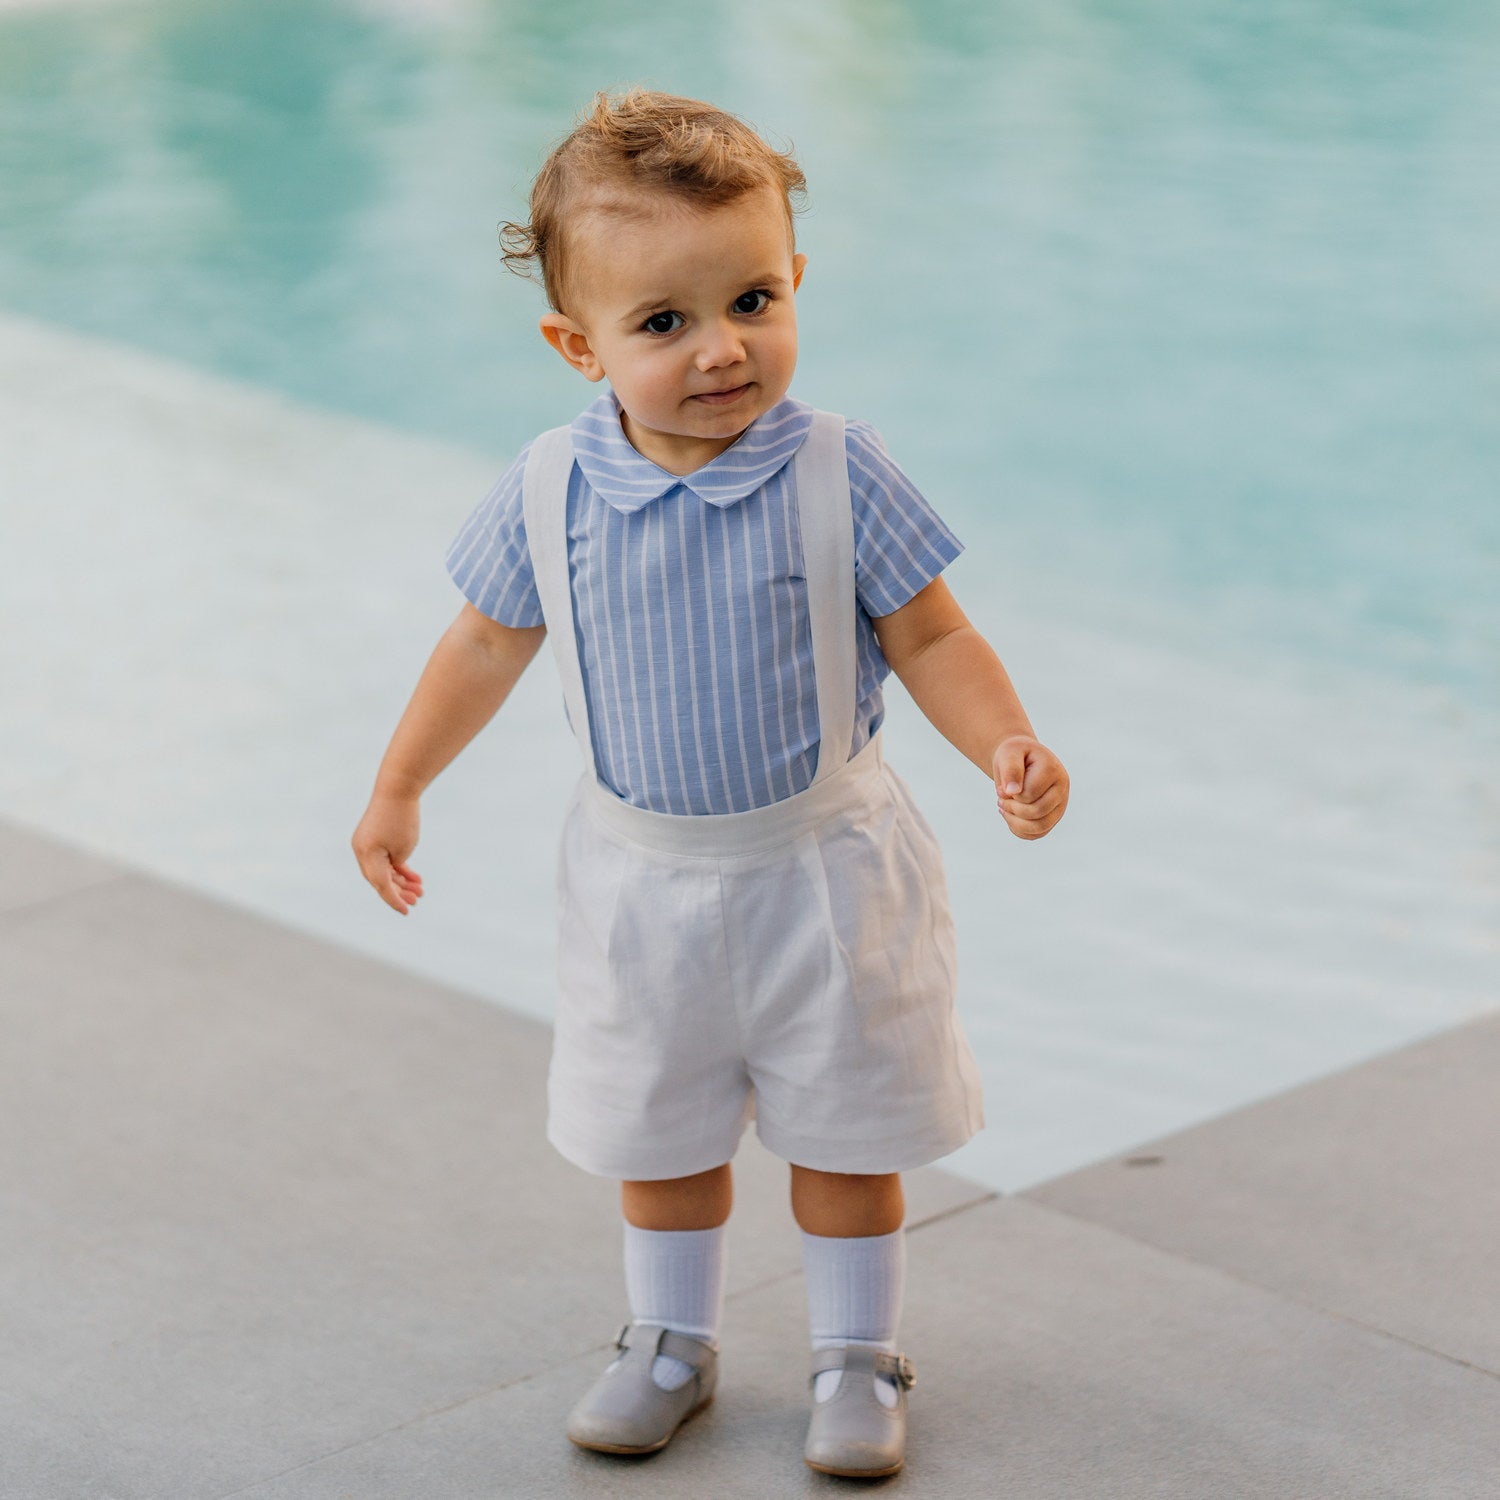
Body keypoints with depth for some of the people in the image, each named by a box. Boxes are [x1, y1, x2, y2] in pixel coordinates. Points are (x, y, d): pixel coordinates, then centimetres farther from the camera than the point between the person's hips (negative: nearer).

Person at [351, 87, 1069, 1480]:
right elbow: (489, 642, 3)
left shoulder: (837, 475, -17)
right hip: (643, 878, 2)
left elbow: (931, 638, -9)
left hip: (822, 867, -2)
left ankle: (857, 1356, 31)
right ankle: (671, 1342, 39)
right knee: (655, 1131, 18)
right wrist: (397, 789, 6)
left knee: (843, 1129, 11)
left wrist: (1009, 749, -24)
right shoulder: (549, 491, -12)